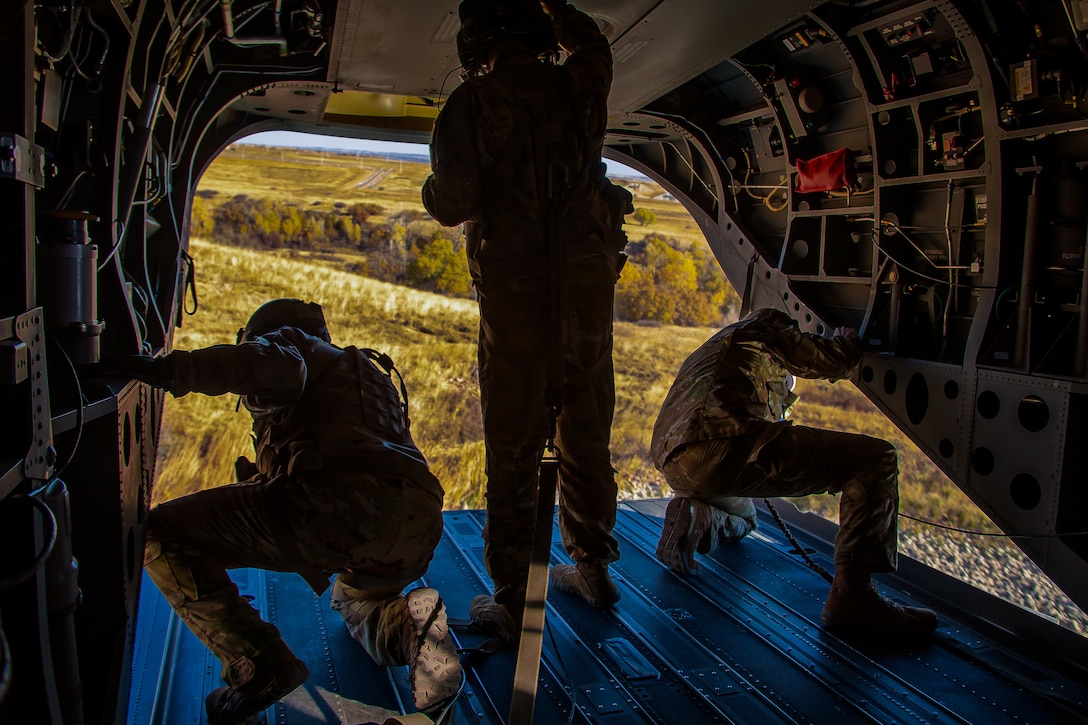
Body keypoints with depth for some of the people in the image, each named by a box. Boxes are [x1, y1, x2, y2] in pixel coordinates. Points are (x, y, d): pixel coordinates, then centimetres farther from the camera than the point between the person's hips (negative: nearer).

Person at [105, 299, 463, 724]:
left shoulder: (295, 343, 19)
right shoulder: (371, 374, 42)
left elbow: (272, 365, -8)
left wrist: (170, 369, -6)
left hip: (333, 505, -8)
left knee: (161, 535, 6)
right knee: (355, 600, 40)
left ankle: (261, 667, -5)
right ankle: (409, 626, 5)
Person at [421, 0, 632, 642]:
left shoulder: (472, 103, -3)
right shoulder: (579, 87, 9)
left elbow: (451, 204, -9)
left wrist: (436, 187, 12)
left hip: (515, 290, -4)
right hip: (589, 282, 4)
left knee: (513, 448, 4)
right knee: (587, 434, 17)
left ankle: (510, 602, 11)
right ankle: (592, 568, 31)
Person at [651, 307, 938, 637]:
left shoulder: (713, 346, 41)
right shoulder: (766, 324, 18)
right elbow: (834, 360, 11)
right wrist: (847, 337, 33)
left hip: (675, 468, 9)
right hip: (720, 448, -9)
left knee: (743, 517, 43)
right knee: (876, 458, -3)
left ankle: (697, 519, 8)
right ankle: (852, 594, -14)